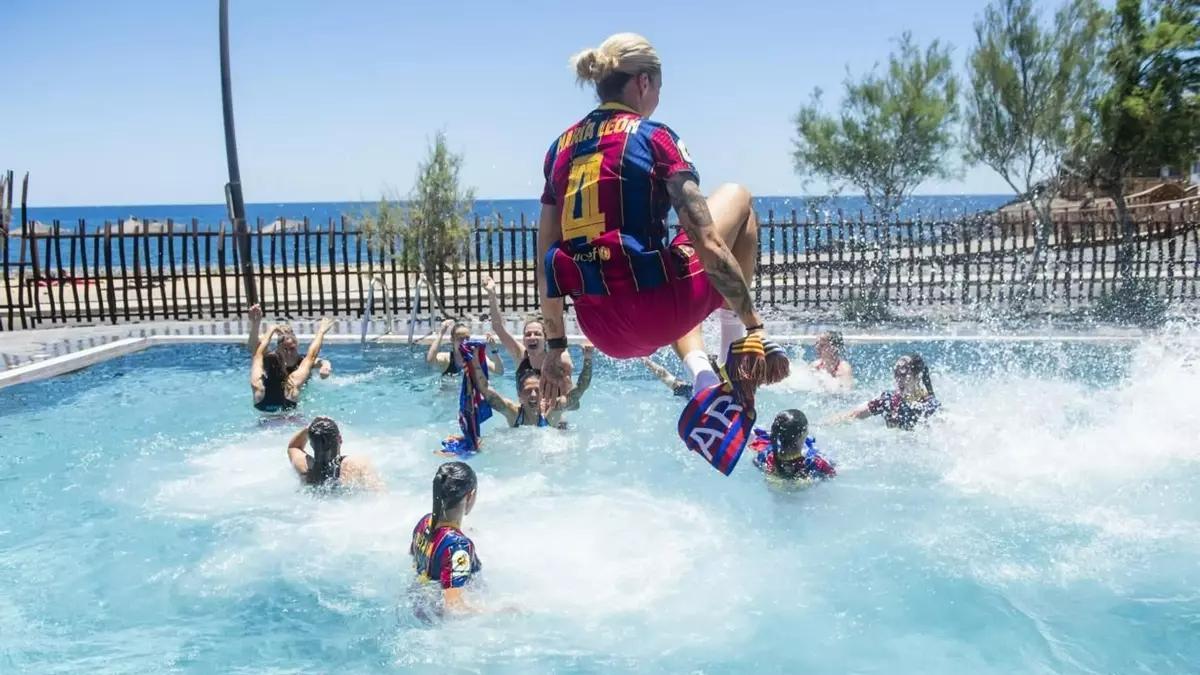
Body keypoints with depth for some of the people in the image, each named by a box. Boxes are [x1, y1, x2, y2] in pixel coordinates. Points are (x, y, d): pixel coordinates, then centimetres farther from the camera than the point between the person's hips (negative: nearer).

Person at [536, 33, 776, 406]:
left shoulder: (561, 148, 11)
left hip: (604, 333, 6)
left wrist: (554, 348, 20)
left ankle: (699, 369, 19)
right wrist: (754, 326, -3)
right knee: (737, 197, 19)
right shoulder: (655, 137, -5)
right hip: (655, 315, -6)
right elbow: (710, 246, -12)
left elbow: (546, 266, 12)